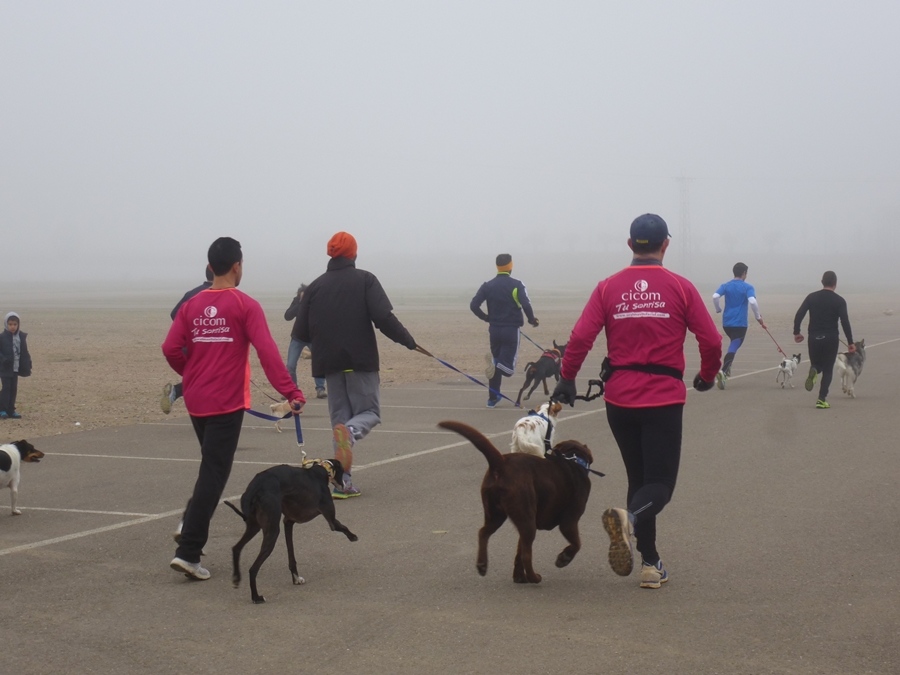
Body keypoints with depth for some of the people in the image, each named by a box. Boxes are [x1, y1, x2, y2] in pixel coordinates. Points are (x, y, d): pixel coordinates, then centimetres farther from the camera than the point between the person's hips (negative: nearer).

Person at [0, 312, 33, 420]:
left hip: (16, 368, 5)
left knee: (13, 389, 8)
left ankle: (11, 411, 13)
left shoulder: (22, 336, 6)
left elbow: (25, 353, 12)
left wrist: (27, 365, 9)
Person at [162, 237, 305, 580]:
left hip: (195, 401, 5)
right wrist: (290, 392, -19)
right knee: (214, 474, -4)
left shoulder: (191, 306, 6)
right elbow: (267, 352, -17)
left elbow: (171, 349, 1)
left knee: (211, 468, 25)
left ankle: (192, 522, 19)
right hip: (226, 403, -5)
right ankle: (188, 551, -8)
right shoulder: (245, 306, -8)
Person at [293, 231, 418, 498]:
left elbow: (301, 333, 4)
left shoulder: (315, 286, 7)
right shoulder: (365, 280, -2)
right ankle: (349, 432, -29)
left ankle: (343, 483, 3)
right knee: (370, 411, 7)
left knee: (340, 417, 11)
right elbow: (383, 317, -14)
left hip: (329, 363, 3)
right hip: (361, 360, -3)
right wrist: (407, 340, -3)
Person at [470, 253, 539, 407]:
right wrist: (532, 320, 0)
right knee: (507, 368, -1)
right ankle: (494, 363, -34)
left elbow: (473, 305, -5)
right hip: (511, 330, -4)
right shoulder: (516, 285, -8)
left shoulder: (488, 286, 2)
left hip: (494, 329, 4)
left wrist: (486, 318, 11)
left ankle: (492, 398, 14)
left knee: (496, 366, 17)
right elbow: (526, 305, -19)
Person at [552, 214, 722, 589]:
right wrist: (707, 377, 15)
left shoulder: (608, 288, 2)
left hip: (619, 400, 3)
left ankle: (650, 564, 17)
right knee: (660, 484, 0)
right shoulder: (680, 288, -2)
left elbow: (580, 337, -6)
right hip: (664, 399, -3)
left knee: (639, 479, 17)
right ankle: (629, 519, -33)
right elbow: (711, 341, -3)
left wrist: (567, 379, 6)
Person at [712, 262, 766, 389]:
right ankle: (723, 371, -30)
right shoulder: (747, 287, -4)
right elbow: (752, 302, -19)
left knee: (734, 344, 29)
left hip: (726, 322, 5)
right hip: (740, 324, -5)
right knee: (733, 349, -9)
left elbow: (715, 296, -10)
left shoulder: (725, 286, 6)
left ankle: (727, 369, 21)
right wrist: (758, 317, -6)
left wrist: (718, 310, 6)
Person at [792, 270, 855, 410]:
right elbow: (845, 322, -10)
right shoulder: (839, 301, -3)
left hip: (814, 338, 2)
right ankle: (821, 400, -2)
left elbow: (799, 315, -3)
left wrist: (796, 332, 8)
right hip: (831, 339, -2)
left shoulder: (812, 297, 4)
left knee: (816, 364, 21)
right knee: (827, 370, 9)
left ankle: (813, 371, -17)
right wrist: (850, 342, -6)